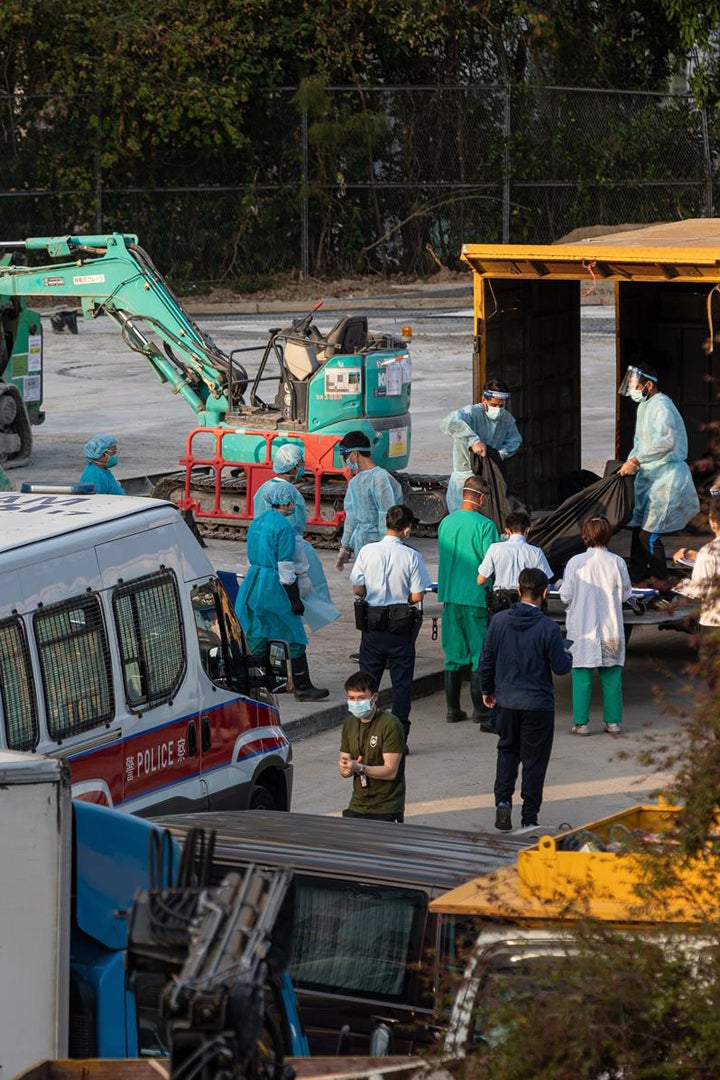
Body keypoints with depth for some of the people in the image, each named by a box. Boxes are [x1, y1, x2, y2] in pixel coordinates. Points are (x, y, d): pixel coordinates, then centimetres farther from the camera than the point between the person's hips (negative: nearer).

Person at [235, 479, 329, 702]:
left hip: (254, 583, 8)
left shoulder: (257, 522, 11)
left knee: (258, 634, 14)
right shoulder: (284, 527, -15)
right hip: (274, 587, -8)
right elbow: (285, 567, -16)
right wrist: (295, 599, -12)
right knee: (293, 637, 0)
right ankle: (302, 687, 2)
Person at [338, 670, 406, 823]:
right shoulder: (350, 723, 8)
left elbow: (390, 771, -17)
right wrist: (346, 769, -13)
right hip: (357, 806, 6)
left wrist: (360, 768, -29)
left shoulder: (390, 725, -13)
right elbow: (344, 770, 10)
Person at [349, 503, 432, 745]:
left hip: (371, 625, 2)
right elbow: (417, 596, -11)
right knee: (402, 682, 6)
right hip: (400, 627, -2)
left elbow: (357, 588, -2)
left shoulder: (367, 551, -5)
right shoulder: (411, 556, -11)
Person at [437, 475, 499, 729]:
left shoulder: (446, 523, 6)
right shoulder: (484, 525, -14)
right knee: (481, 658, -1)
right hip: (477, 598, -6)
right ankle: (482, 714, -2)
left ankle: (453, 710, 19)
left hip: (450, 597, 6)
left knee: (454, 654, 14)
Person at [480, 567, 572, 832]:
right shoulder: (548, 628, -16)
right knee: (534, 760, 7)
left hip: (506, 701, 3)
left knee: (507, 750, 22)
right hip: (538, 704, -3)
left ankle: (503, 800, 3)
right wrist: (568, 656, 13)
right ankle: (529, 818, 10)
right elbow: (560, 667, -10)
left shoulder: (499, 621, -5)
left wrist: (487, 690, 18)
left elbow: (486, 660, 2)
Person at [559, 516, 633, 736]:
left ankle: (581, 722, 3)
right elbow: (626, 594, 3)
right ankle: (613, 721, 13)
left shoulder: (576, 563, -10)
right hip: (610, 627, 2)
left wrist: (562, 588, 16)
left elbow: (566, 596, -7)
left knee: (582, 674, 4)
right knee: (611, 674, 10)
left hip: (582, 627, -2)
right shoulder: (617, 563, -6)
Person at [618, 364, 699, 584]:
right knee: (638, 529, 10)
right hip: (649, 475, 10)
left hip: (667, 476, -10)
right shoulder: (644, 406, 16)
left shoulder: (661, 406, -17)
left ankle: (660, 579, 1)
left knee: (649, 534, -11)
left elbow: (665, 442, -32)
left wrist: (636, 461, -32)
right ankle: (637, 576, 17)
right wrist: (629, 463, 12)